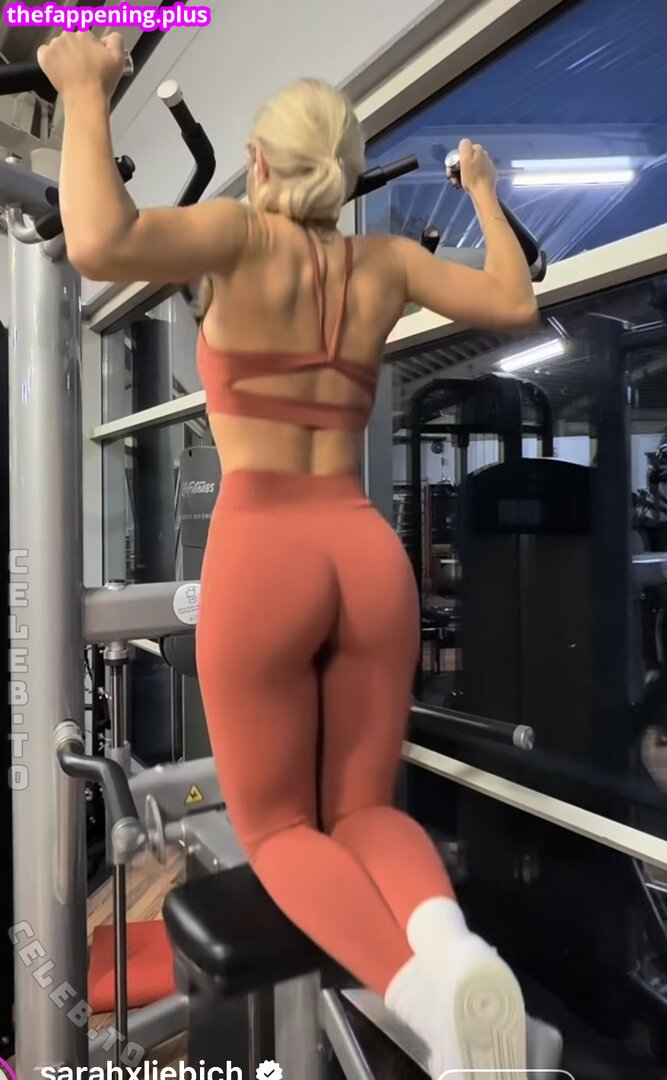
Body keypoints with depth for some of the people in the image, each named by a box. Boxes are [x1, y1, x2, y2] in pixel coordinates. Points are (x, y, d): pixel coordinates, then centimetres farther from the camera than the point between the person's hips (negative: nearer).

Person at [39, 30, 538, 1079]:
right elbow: (517, 301, 23)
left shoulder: (245, 233, 1)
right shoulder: (383, 262, 14)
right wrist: (483, 191, 37)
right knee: (359, 808, 19)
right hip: (368, 554, 4)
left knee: (277, 825, 14)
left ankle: (419, 984, -14)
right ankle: (448, 937, -14)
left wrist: (85, 92, -1)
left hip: (262, 556, -4)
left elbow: (101, 244, -18)